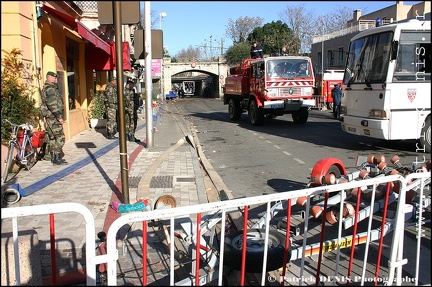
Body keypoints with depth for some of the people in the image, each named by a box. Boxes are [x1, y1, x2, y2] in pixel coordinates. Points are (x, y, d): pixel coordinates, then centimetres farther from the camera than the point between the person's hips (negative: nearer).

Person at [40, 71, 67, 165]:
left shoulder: (51, 88, 19)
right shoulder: (50, 89, -15)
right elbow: (52, 105, -23)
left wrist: (58, 116, 22)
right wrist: (59, 117, -21)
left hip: (51, 117, 11)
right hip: (53, 117, -11)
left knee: (52, 138, 14)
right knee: (60, 137, -10)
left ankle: (54, 158, 21)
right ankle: (57, 158, -8)